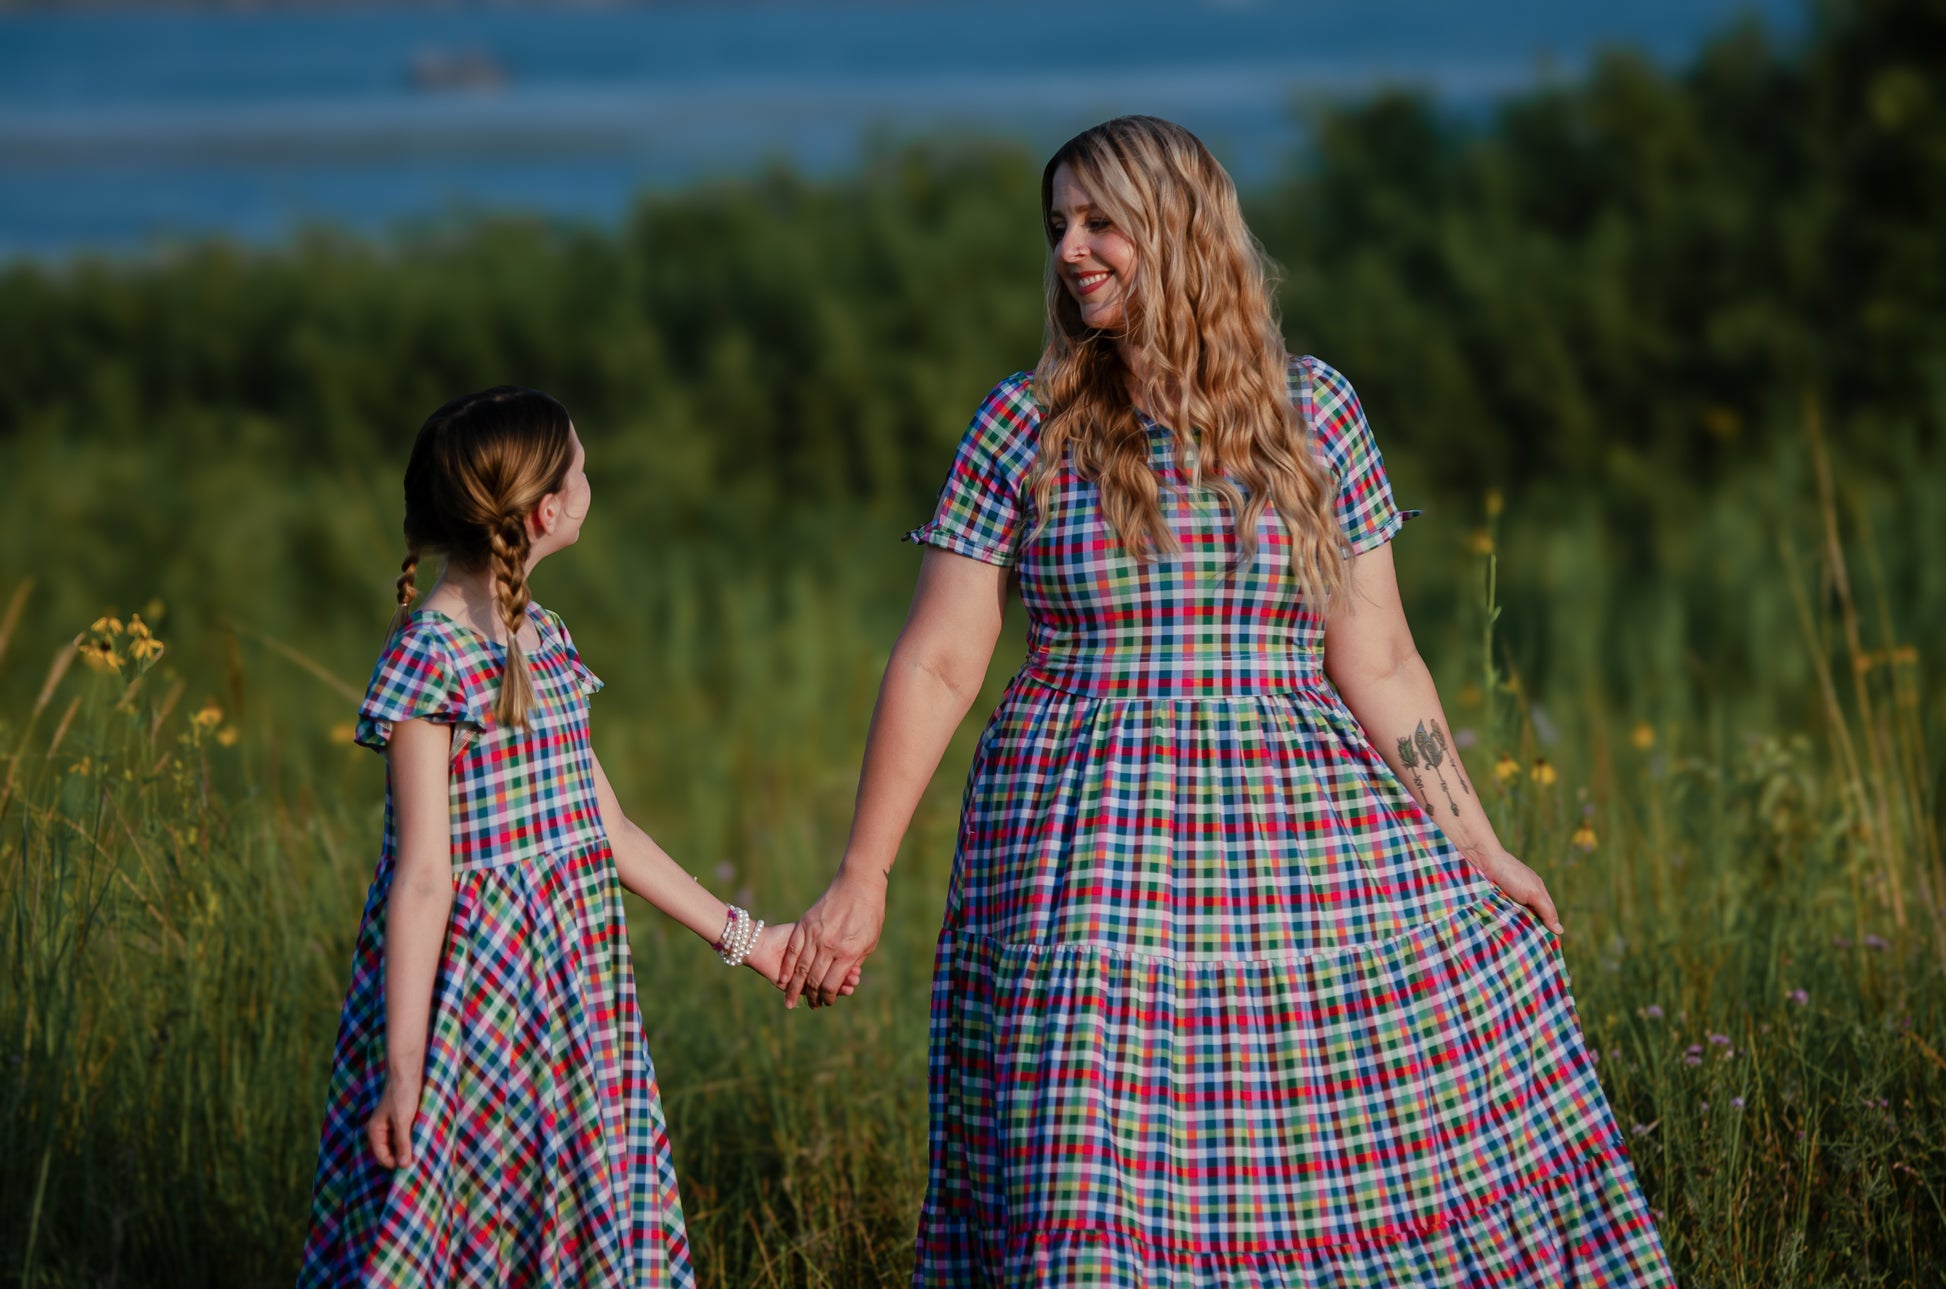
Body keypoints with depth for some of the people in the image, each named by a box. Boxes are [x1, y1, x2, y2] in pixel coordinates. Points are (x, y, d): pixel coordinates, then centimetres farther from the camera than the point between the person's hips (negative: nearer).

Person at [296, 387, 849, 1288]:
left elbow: (607, 834, 17)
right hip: (468, 993, -8)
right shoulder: (429, 657, -14)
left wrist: (743, 938, 20)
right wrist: (403, 1067, -16)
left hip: (570, 993, 8)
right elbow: (423, 878, -16)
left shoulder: (544, 640, 11)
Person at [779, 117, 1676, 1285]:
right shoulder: (1027, 425, 2)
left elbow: (1378, 663, 7)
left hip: (1299, 834, 1)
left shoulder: (1312, 412, 5)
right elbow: (937, 666, 3)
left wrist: (1477, 847, 4)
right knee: (1095, 1172, -9)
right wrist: (864, 879, 0)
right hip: (1088, 849, -1)